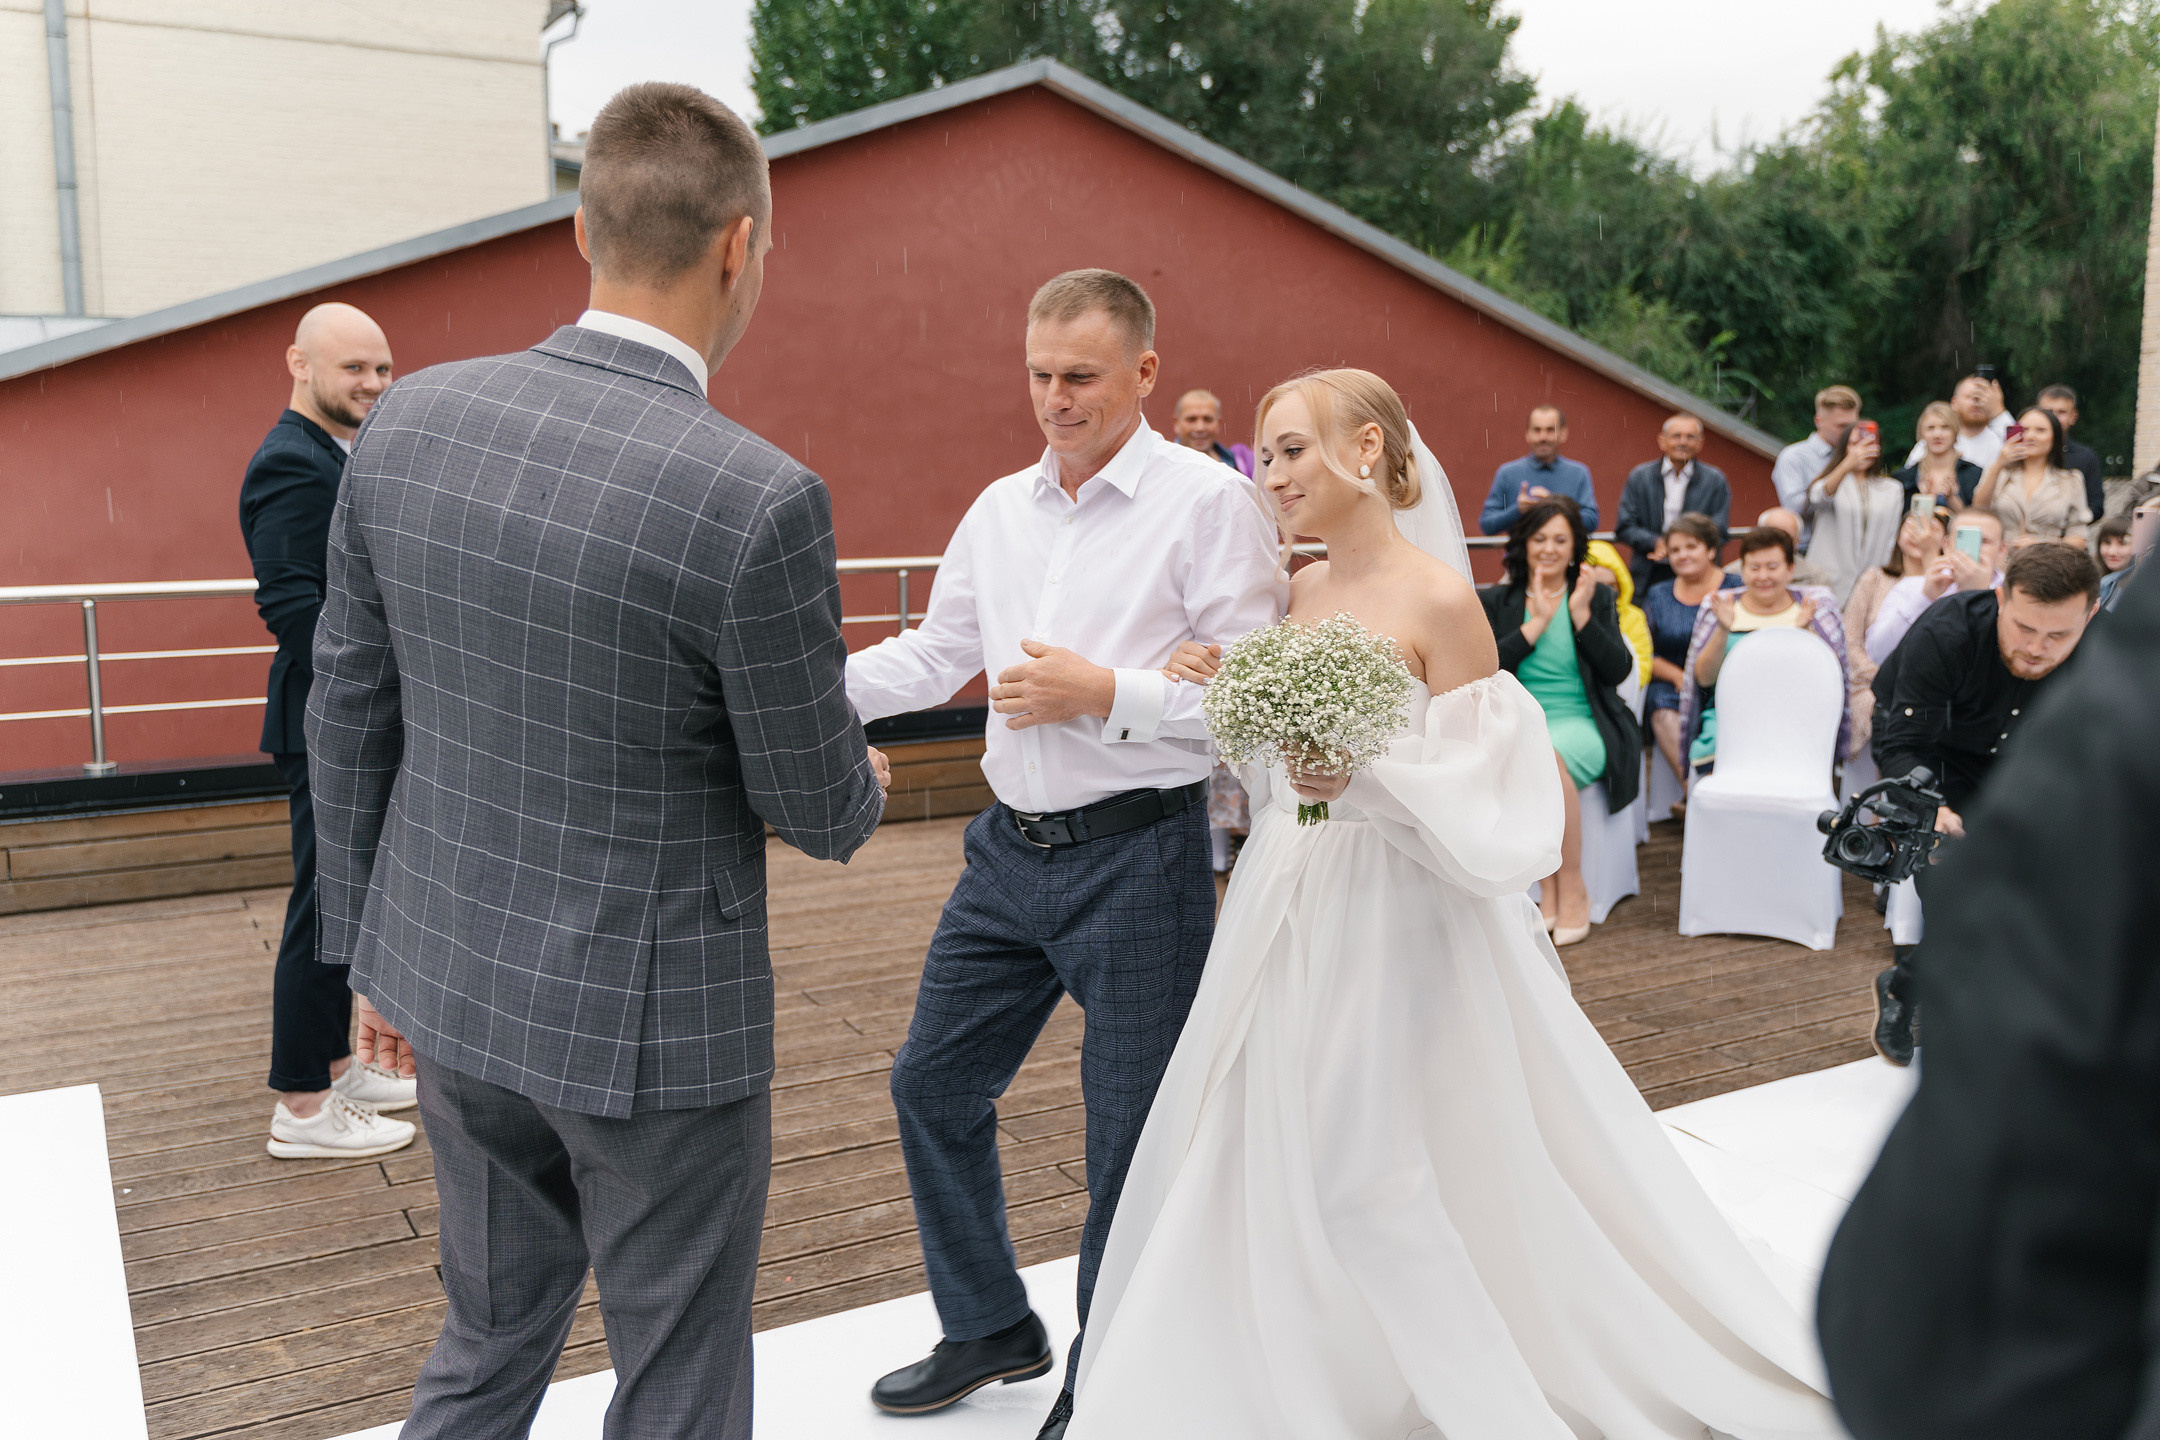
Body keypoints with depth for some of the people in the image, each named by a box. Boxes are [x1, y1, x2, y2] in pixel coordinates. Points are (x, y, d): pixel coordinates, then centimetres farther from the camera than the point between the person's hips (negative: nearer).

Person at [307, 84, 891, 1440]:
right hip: (649, 1016, -6)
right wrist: (861, 780, 12)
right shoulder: (760, 499, -24)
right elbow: (821, 814, -13)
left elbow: (349, 715, 3)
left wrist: (371, 950, 16)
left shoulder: (407, 422, -5)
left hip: (451, 981, 6)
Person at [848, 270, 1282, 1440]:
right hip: (1011, 850, 7)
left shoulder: (1210, 502, -10)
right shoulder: (999, 509, 9)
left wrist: (1105, 695, -20)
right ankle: (990, 1329, 38)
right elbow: (935, 654, 15)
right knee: (933, 1082, 15)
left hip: (1139, 856, -6)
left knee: (1130, 1136, 6)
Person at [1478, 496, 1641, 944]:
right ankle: (1549, 894, -23)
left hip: (1582, 725, -1)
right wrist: (1535, 623, -6)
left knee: (1547, 755, -36)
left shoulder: (1597, 597, 12)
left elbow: (1619, 669, 0)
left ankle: (1571, 890, -23)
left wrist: (1581, 614, -7)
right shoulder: (1496, 601, 12)